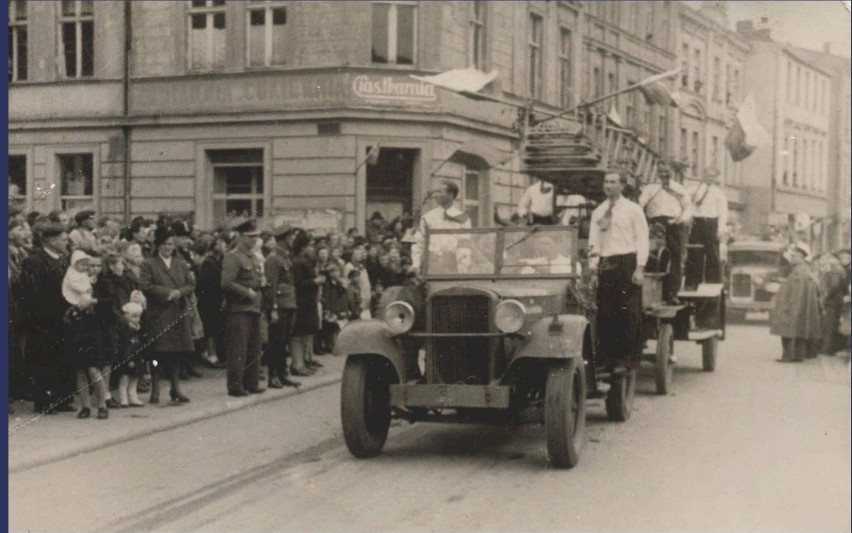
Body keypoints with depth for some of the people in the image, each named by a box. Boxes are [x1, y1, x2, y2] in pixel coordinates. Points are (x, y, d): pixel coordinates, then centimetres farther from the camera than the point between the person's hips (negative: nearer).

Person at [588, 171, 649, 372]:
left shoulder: (633, 209, 3)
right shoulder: (598, 212, 13)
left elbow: (642, 239, -1)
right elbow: (593, 242, 13)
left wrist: (639, 268, -10)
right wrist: (593, 268, 3)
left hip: (627, 262, -4)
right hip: (605, 264, 4)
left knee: (630, 313, -5)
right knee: (605, 314, 2)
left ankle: (631, 359, 0)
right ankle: (608, 360, 9)